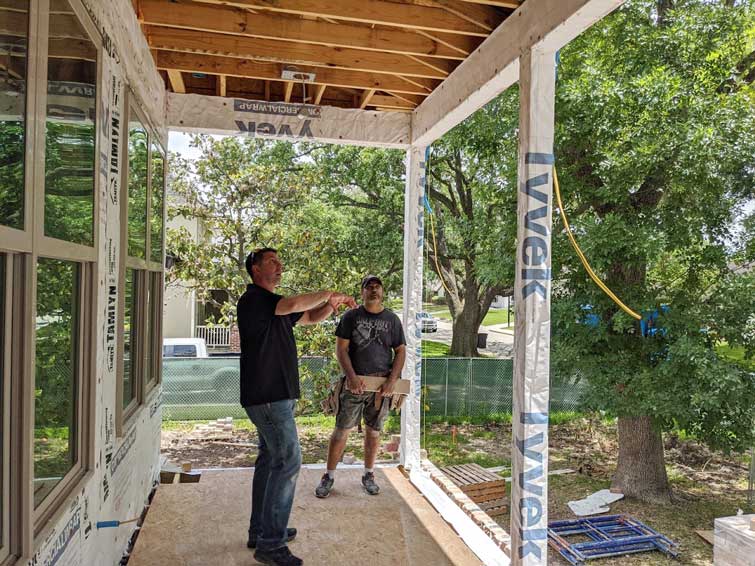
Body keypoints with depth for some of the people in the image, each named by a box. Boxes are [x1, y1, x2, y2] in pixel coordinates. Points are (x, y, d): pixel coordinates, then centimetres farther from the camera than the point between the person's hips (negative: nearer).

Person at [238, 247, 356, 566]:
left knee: (270, 459, 16)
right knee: (288, 461, -10)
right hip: (268, 396, -10)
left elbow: (311, 317, 23)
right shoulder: (253, 299, -13)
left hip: (274, 396, 10)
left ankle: (260, 531, 28)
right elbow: (293, 305, -30)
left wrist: (331, 304, 1)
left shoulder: (274, 305, 17)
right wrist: (328, 294, -15)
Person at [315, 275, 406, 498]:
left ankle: (368, 475, 26)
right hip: (355, 383, -2)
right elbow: (341, 349, -2)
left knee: (374, 431, 11)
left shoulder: (392, 319, 8)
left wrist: (392, 380, -5)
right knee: (342, 429, 0)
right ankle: (329, 476, 13)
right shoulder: (351, 317, 2)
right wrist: (352, 376, -14)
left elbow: (400, 352, 7)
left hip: (381, 385, 2)